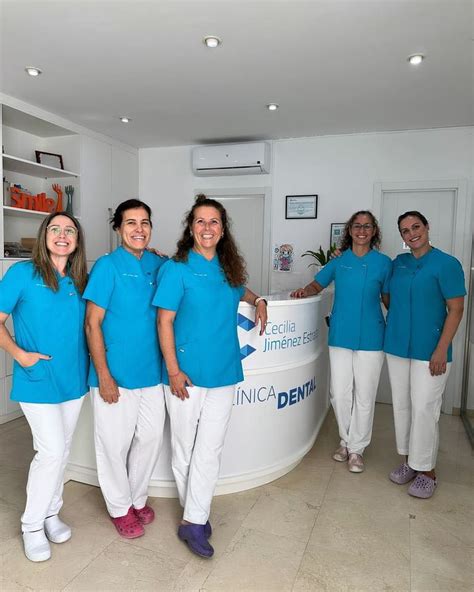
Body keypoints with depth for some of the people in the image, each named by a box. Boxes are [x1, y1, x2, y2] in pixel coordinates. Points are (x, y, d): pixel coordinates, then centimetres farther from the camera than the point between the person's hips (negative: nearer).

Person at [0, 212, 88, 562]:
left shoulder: (81, 281, 5)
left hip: (73, 378, 5)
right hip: (37, 380, -5)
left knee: (62, 449, 15)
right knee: (52, 450, -4)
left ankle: (51, 512, 35)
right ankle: (32, 525, 19)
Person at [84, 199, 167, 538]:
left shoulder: (159, 265, 3)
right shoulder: (107, 266, -10)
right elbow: (93, 323, -11)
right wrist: (103, 376, -13)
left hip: (152, 372, 5)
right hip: (116, 374, -5)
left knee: (150, 439, 16)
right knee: (114, 443, 10)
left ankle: (138, 498, 40)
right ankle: (120, 507, 33)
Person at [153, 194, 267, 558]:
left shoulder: (228, 268, 7)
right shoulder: (177, 269, -8)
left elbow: (240, 290, 30)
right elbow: (164, 322, -10)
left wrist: (258, 302, 9)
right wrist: (173, 371, -14)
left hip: (224, 373, 4)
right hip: (186, 374, -4)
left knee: (211, 448, 5)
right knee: (185, 447, 11)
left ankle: (194, 521, 18)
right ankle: (195, 513, 31)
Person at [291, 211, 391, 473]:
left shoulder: (383, 262, 1)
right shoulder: (339, 261, 6)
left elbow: (388, 298, 6)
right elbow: (317, 284, 14)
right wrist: (305, 291, -6)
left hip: (370, 338, -1)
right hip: (340, 336, 2)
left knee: (364, 395, 6)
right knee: (340, 393, 7)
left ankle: (357, 449, 24)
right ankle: (346, 440, 30)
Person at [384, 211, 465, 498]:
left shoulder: (447, 264, -8)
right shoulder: (399, 263, 8)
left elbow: (456, 310, -10)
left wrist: (441, 351, -15)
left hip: (429, 351, -6)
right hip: (397, 347, 6)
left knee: (424, 409, -1)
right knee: (402, 405, 12)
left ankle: (426, 470, 17)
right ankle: (410, 460, 29)